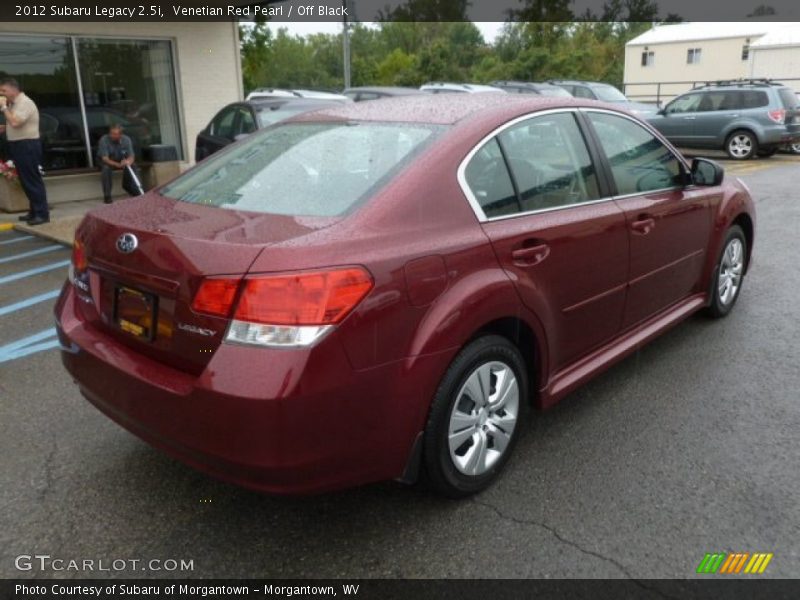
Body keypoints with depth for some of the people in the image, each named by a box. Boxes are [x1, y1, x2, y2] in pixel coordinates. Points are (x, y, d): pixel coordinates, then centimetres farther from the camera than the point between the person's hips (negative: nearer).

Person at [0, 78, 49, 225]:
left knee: (33, 180, -8)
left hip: (27, 146, -10)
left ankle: (42, 214, -6)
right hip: (19, 146, 10)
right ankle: (34, 212, 20)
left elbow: (15, 122, -26)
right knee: (26, 181, 13)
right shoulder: (14, 104, 15)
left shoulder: (25, 103, -15)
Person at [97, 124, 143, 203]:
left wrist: (129, 161, -43)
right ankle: (107, 196, -27)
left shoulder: (126, 140, -17)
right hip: (108, 163, -3)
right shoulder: (104, 140, -26)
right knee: (106, 168, -35)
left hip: (122, 161, 3)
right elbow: (105, 159, -30)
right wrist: (118, 165, -47)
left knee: (133, 166, -24)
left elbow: (131, 156, -18)